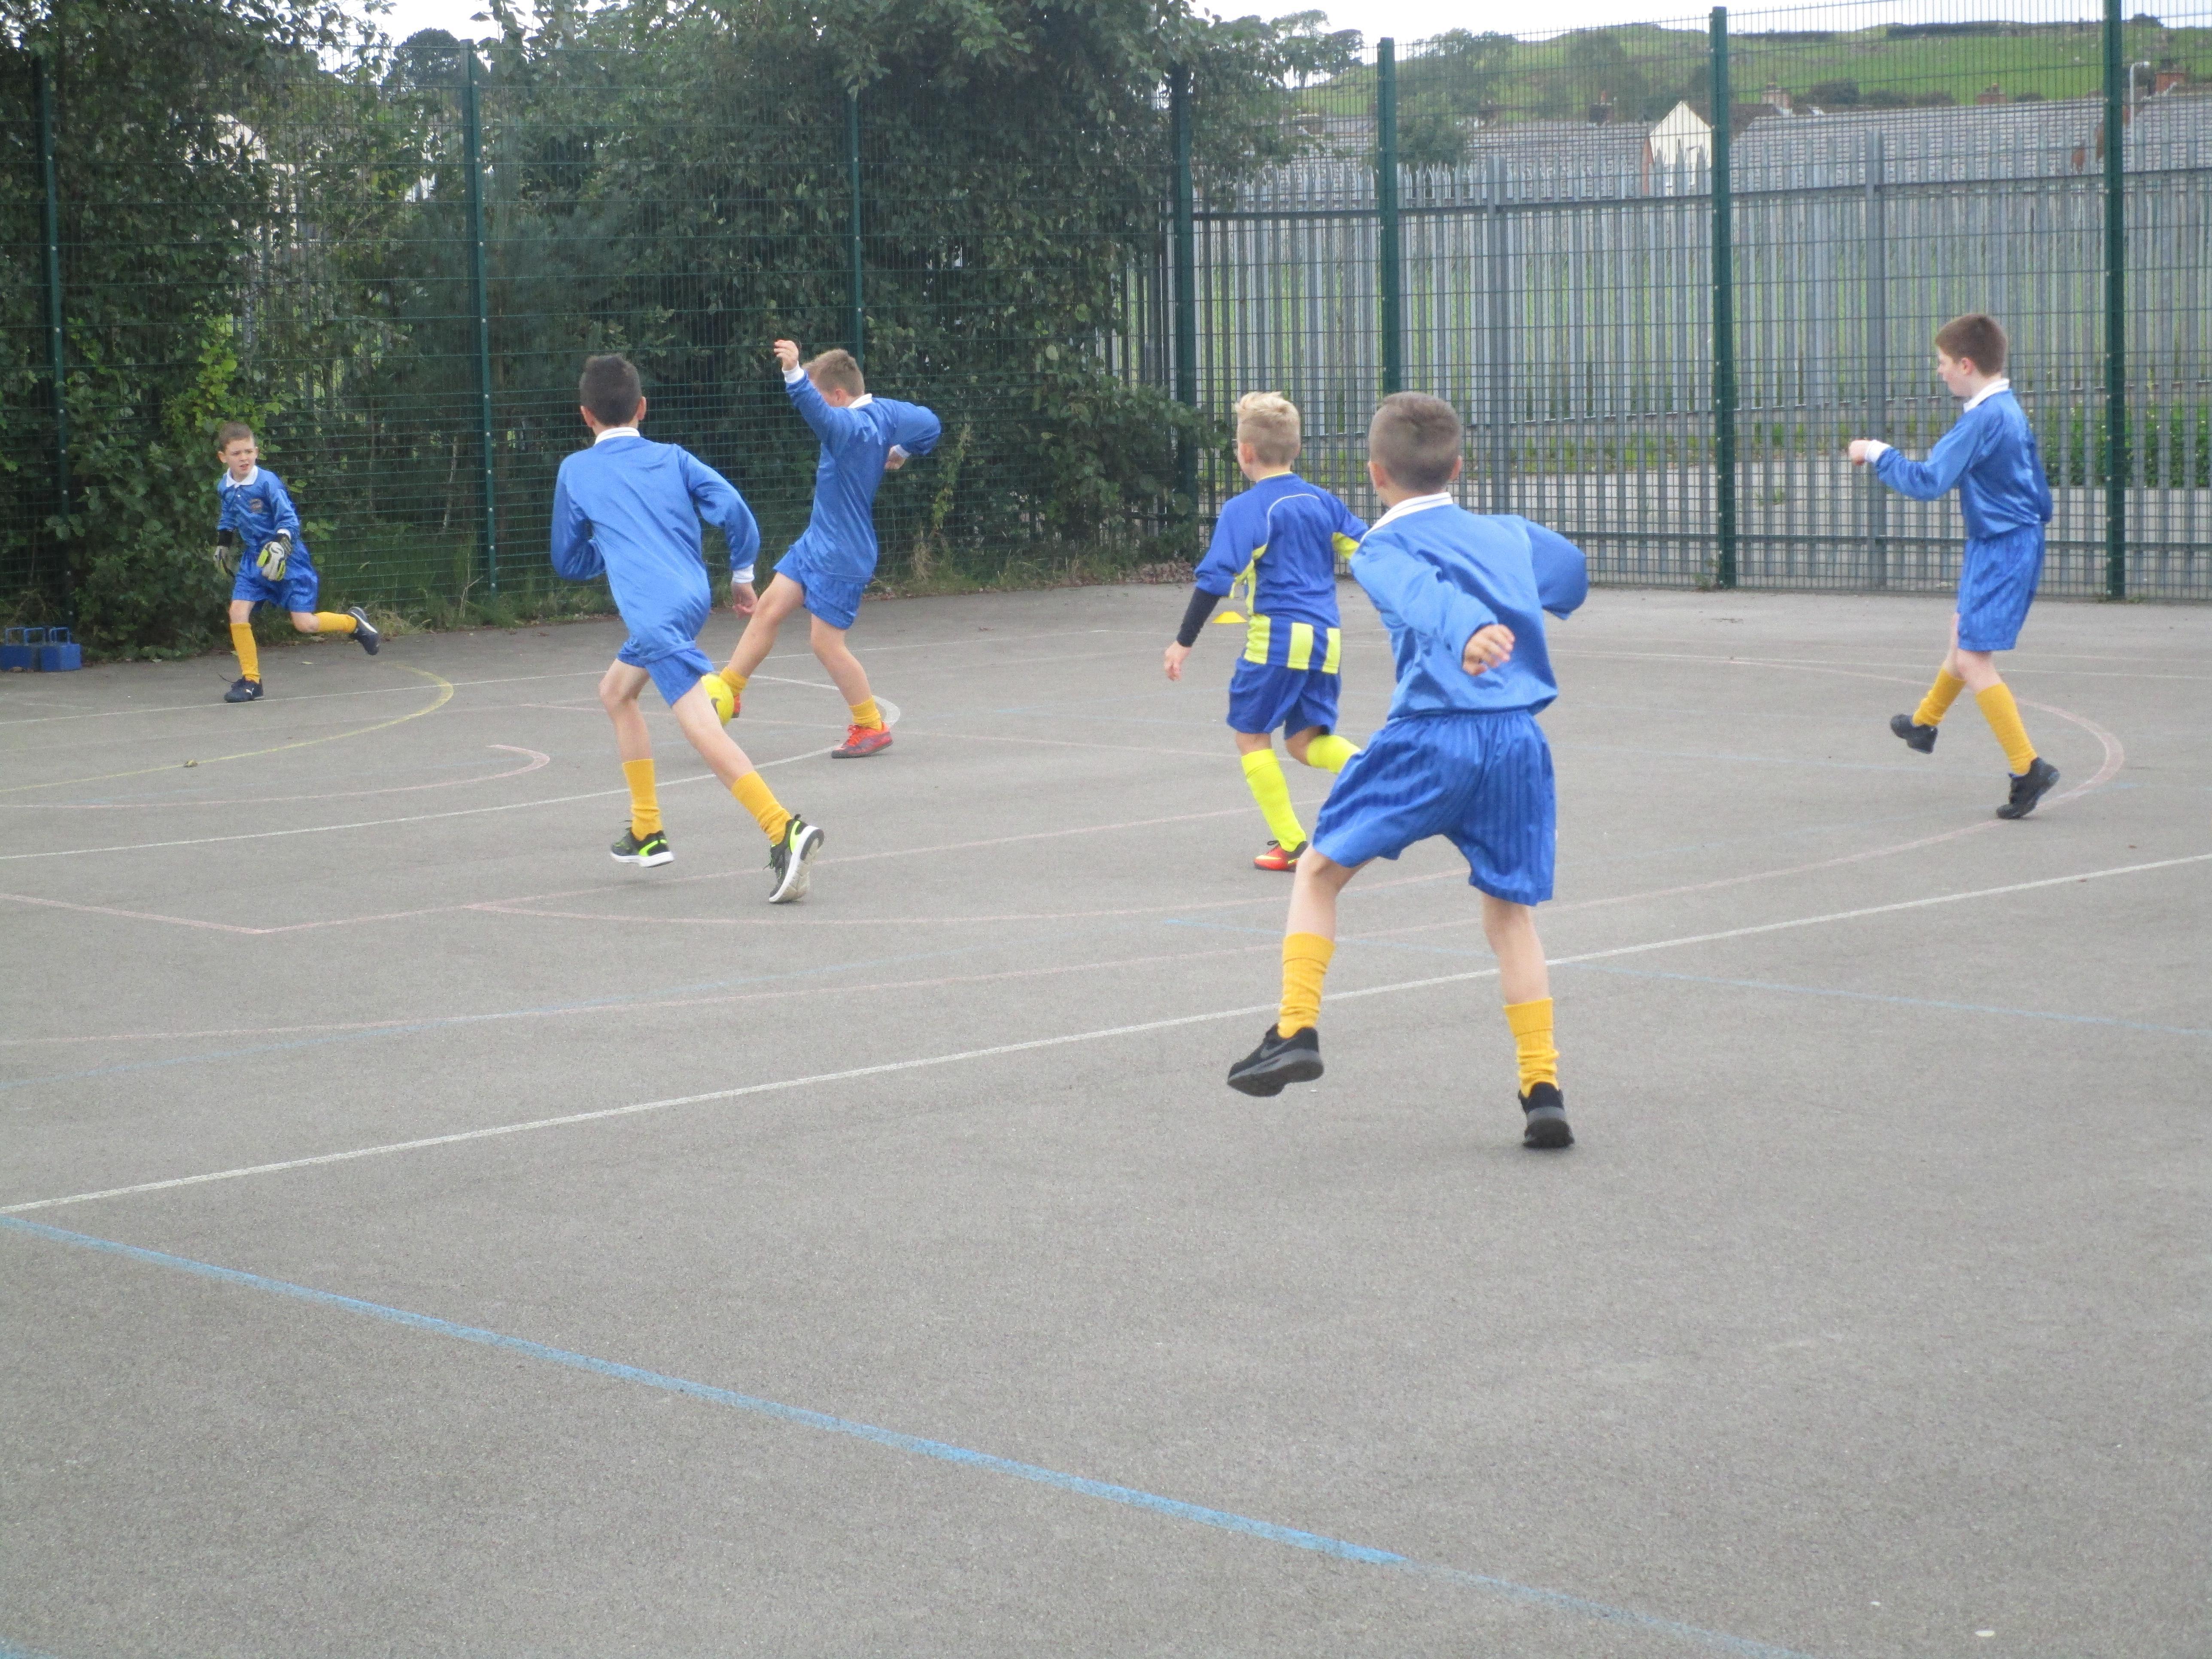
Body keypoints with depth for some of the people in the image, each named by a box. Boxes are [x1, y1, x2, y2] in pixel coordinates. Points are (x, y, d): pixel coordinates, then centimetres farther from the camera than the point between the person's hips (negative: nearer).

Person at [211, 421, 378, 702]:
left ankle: (354, 622, 20)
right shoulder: (225, 487, 2)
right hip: (253, 557, 6)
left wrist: (279, 546, -33)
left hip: (286, 559, -6)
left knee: (304, 623, -10)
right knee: (238, 612, -11)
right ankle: (250, 681, 0)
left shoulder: (268, 482, -18)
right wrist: (222, 545, 28)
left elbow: (289, 519, -19)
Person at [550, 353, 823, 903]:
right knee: (616, 692, 28)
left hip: (653, 612, -7)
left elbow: (570, 562, 16)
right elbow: (732, 508, 1)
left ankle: (785, 831, -37)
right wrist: (742, 572, 15)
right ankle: (647, 832, 30)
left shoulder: (576, 471, 9)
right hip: (692, 598, 7)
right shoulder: (673, 459, 16)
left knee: (702, 726, -18)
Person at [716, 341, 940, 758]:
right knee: (769, 608, 10)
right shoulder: (885, 411, 2)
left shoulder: (851, 426, -25)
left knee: (826, 642, -4)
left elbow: (818, 412, -47)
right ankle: (729, 691, 18)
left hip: (842, 557, -10)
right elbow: (930, 423, 15)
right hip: (816, 542, 10)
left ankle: (872, 727, 8)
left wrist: (795, 373, -61)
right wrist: (901, 454, 27)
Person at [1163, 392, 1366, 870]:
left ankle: (1291, 844, 3)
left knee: (1251, 734, 7)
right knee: (1306, 739, 13)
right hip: (1326, 637, 6)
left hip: (1277, 635, -6)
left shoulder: (1246, 510, -6)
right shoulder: (1322, 501, 12)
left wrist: (1184, 642, -9)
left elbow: (1216, 577, -12)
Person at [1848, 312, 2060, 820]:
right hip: (1994, 546, 10)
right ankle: (1924, 724, 51)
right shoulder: (2010, 411, 9)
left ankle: (2027, 768, -15)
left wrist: (1877, 453, -12)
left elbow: (1928, 481, -25)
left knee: (1974, 661, -12)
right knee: (1962, 631, 29)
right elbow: (2040, 498, 18)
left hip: (2001, 549, -10)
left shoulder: (1983, 419, -22)